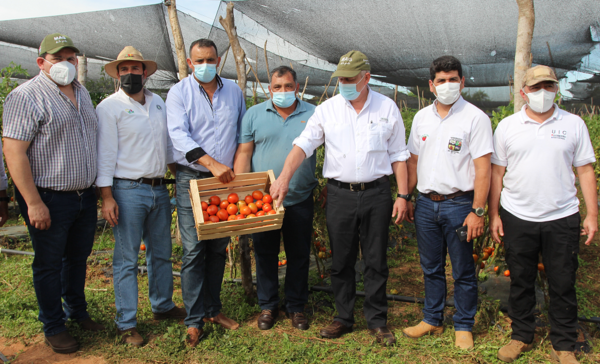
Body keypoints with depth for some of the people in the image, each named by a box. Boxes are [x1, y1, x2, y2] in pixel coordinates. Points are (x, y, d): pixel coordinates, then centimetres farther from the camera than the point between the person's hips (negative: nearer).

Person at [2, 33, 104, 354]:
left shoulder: (81, 93, 12)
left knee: (79, 257, 19)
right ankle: (53, 327, 24)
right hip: (50, 199, -7)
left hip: (85, 195, 7)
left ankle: (77, 311, 38)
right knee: (49, 264, 8)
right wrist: (34, 203, -20)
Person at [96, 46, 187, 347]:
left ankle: (163, 306, 32)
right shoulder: (109, 107, -4)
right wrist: (107, 197, -14)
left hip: (159, 190, 6)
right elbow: (105, 154, -9)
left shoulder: (158, 102, 13)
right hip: (127, 191, -6)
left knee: (161, 254, 15)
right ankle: (126, 323, 11)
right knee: (126, 260, 1)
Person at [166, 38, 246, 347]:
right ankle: (194, 321, 6)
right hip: (192, 179, -3)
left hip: (227, 179, 4)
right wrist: (213, 163, -24)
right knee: (193, 250, -5)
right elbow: (179, 135, -13)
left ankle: (213, 309, 25)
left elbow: (243, 133, 18)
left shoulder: (233, 91, 11)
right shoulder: (179, 92, 0)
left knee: (218, 248, 11)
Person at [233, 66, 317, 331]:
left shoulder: (312, 114, 4)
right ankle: (267, 306, 27)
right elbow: (244, 153, 2)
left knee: (299, 255, 9)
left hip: (299, 200, 0)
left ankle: (296, 306, 27)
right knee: (265, 254, 10)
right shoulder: (254, 114, 5)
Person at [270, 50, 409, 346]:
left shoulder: (387, 108, 3)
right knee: (341, 261, 9)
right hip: (339, 194, 1)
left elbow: (398, 154, 6)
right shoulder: (327, 109, 2)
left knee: (376, 261, 7)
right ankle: (343, 318, 26)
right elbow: (303, 144, -5)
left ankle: (377, 321, 22)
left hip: (376, 193, 0)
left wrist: (402, 195, 1)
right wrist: (284, 177, -19)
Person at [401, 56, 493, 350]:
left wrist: (477, 211, -14)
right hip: (426, 204, 5)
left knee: (463, 271, 7)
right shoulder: (422, 117, 9)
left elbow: (483, 168, -10)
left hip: (459, 204, -4)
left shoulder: (475, 118, -6)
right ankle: (432, 320, 31)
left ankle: (463, 327, 24)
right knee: (431, 268, 15)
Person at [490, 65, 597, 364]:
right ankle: (521, 336, 29)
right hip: (517, 217, 0)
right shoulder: (507, 126, 3)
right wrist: (493, 214, 1)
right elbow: (497, 172, 4)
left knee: (563, 285, 8)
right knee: (520, 282, 12)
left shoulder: (574, 124, 4)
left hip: (562, 218, 0)